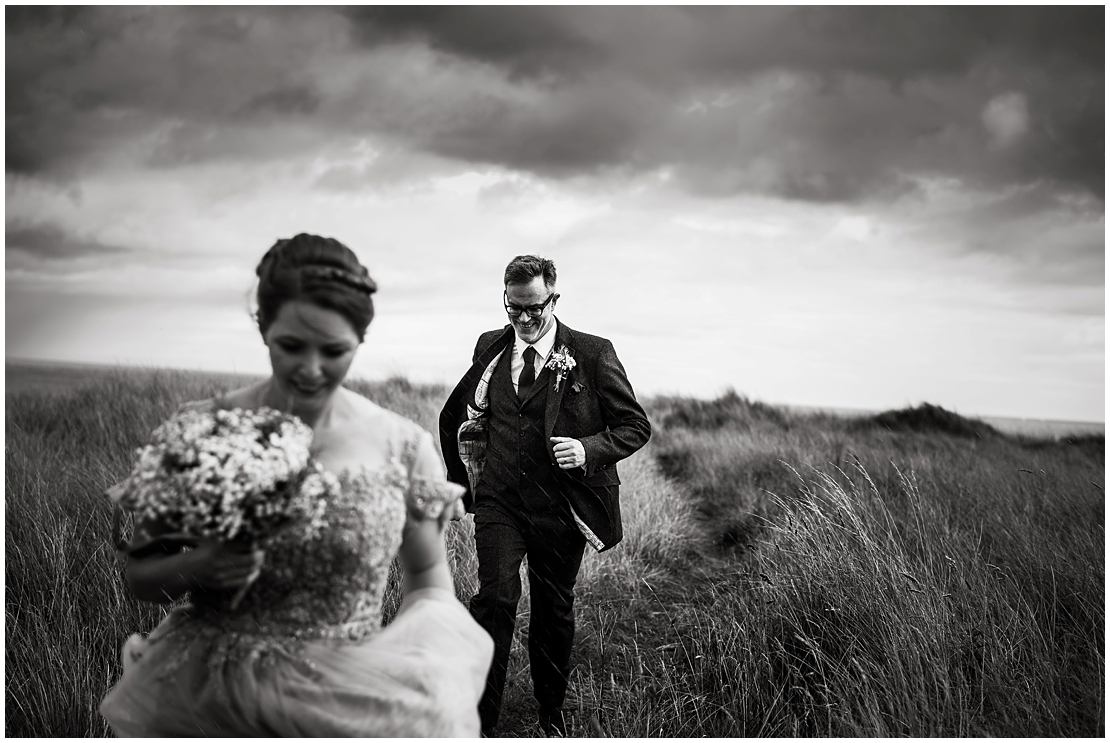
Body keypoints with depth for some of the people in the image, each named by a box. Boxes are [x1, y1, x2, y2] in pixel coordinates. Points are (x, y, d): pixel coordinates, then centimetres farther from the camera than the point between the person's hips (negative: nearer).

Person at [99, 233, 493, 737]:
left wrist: (416, 661, -7)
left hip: (344, 702, 1)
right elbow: (139, 576, 4)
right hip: (202, 700, -1)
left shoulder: (402, 447, -4)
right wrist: (192, 569, -16)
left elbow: (430, 577, 9)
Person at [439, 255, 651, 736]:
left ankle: (552, 716, 30)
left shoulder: (592, 355, -4)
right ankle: (480, 722, -6)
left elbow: (635, 425, -2)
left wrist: (588, 449, -19)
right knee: (495, 598, -14)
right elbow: (453, 418, 22)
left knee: (554, 611, 9)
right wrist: (462, 479, 16)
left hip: (560, 507, -1)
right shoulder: (490, 349, 7)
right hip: (498, 500, 1)